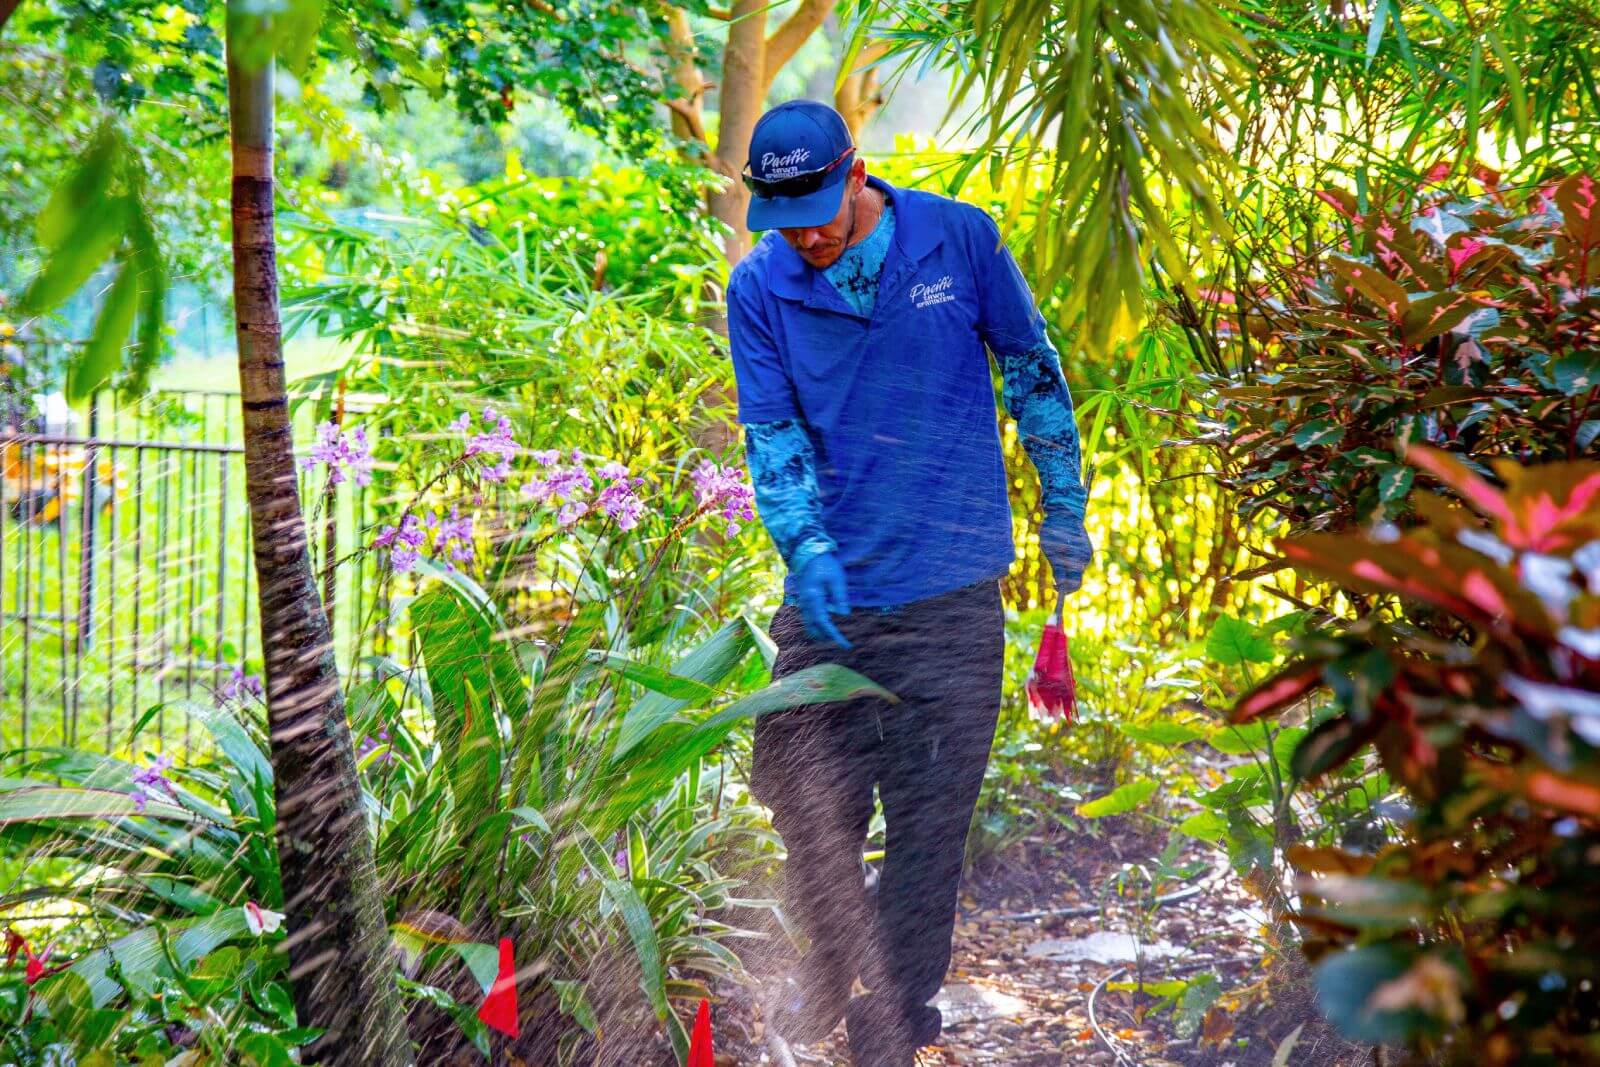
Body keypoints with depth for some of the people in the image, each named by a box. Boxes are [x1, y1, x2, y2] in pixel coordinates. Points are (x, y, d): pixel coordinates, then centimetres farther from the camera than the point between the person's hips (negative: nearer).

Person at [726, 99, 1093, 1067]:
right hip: (831, 592, 2)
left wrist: (1064, 508, 10)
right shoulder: (759, 288, 1)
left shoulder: (959, 240, -2)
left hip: (951, 592, -2)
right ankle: (831, 963, 36)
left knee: (930, 823, 1)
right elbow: (772, 436, -2)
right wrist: (808, 551, -18)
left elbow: (1033, 371, 8)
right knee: (807, 803, 8)